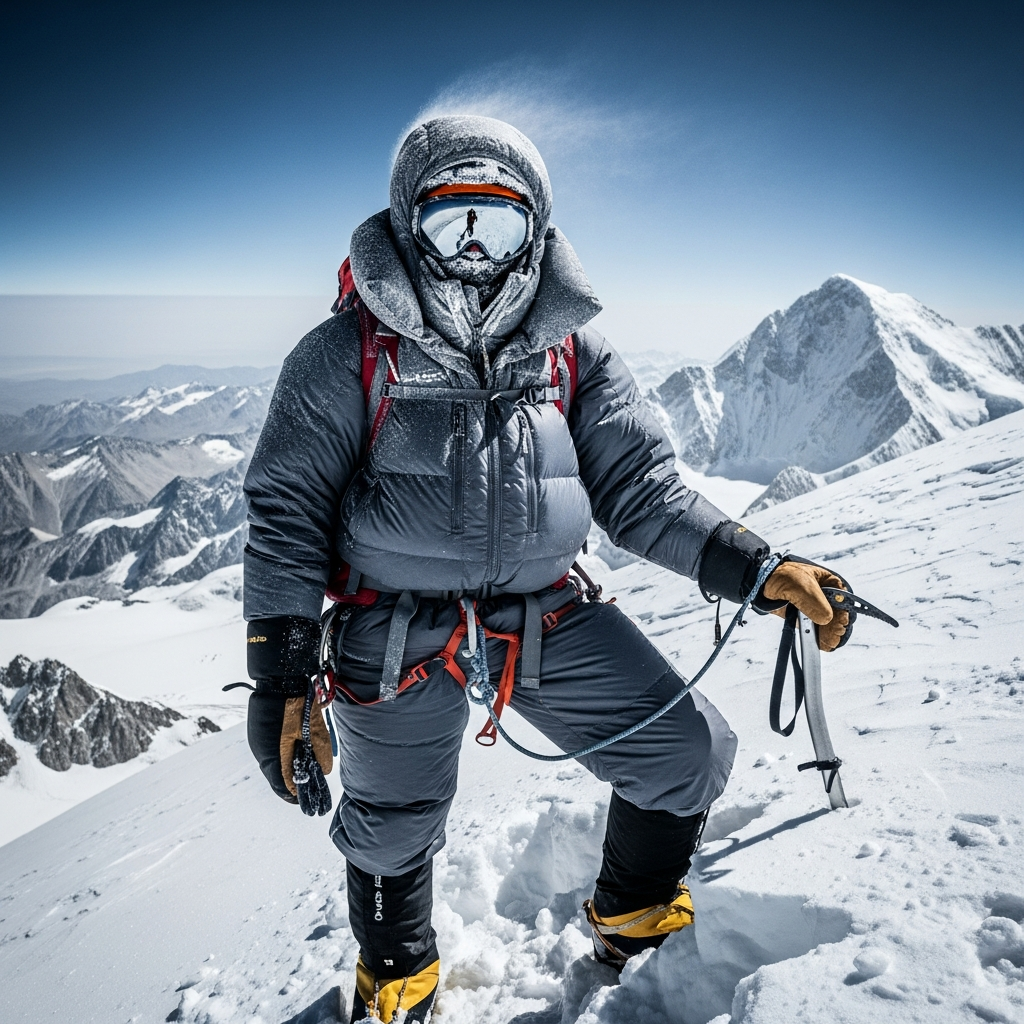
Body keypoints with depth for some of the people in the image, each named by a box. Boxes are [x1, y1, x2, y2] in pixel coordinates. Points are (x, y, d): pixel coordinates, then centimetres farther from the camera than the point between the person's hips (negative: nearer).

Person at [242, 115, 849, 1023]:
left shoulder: (573, 349, 0)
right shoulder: (347, 355, -9)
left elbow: (640, 486, -2)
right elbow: (288, 514, -9)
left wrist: (749, 566, -16)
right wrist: (282, 672, -16)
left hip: (547, 614, 3)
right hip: (397, 632, -2)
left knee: (691, 753, 1)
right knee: (392, 832, 15)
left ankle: (637, 919, 34)